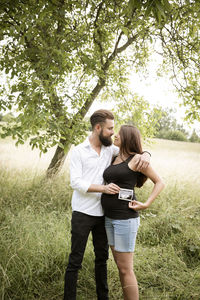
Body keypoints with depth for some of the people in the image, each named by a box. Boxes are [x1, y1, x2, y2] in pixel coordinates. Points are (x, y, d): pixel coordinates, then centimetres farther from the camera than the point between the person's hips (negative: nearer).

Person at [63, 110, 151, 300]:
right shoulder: (78, 151, -7)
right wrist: (103, 188, -25)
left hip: (102, 213, 5)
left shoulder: (110, 148, 6)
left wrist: (145, 155, -15)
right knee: (75, 260, 1)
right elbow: (75, 182, -14)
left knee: (102, 256, 17)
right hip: (82, 213, -5)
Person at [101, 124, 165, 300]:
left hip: (126, 218, -8)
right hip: (110, 218, 8)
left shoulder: (137, 158, -7)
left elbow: (160, 182, -5)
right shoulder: (115, 160, 14)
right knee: (121, 266, 15)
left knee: (125, 269, -1)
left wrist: (146, 204, -14)